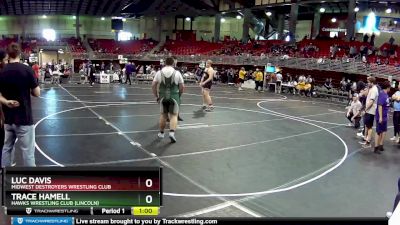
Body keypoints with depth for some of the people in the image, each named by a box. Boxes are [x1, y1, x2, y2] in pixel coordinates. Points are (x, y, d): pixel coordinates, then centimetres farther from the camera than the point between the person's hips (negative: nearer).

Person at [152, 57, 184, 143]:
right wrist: (179, 95, 17)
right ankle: (172, 132, -14)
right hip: (174, 96, -2)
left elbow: (153, 86, 2)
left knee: (163, 115, 18)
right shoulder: (177, 73, -2)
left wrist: (157, 96, 12)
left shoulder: (159, 72, 2)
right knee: (173, 115, 5)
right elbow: (182, 87, 1)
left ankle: (161, 133, 29)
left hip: (163, 97, 2)